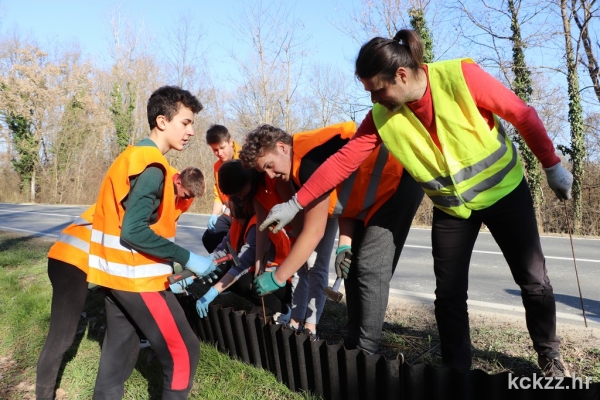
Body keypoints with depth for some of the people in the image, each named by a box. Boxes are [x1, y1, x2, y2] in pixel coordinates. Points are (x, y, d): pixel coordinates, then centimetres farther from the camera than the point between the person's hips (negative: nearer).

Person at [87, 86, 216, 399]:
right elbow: (135, 231, -25)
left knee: (119, 354, 19)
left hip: (115, 273, 10)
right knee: (183, 353, 2)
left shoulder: (132, 156, 11)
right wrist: (188, 258, -20)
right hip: (138, 278, -9)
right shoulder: (152, 167, -18)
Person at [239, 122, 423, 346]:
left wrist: (276, 278, -19)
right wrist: (345, 245, -9)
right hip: (372, 198, 10)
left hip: (398, 183, -10)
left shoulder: (310, 160, -28)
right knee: (353, 267, 7)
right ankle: (353, 344, 15)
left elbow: (314, 232, -26)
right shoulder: (300, 166, 1)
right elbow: (345, 201, 4)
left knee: (370, 270, -16)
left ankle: (365, 352, -5)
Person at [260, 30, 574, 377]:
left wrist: (552, 166, -6)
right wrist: (295, 204, -19)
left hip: (504, 190, -1)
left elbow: (522, 114, -14)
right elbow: (343, 161, -16)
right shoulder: (382, 117, -16)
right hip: (451, 207, 2)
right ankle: (456, 368, 18)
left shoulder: (461, 76, -24)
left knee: (533, 280, 8)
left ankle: (550, 356, 33)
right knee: (449, 293, -1)